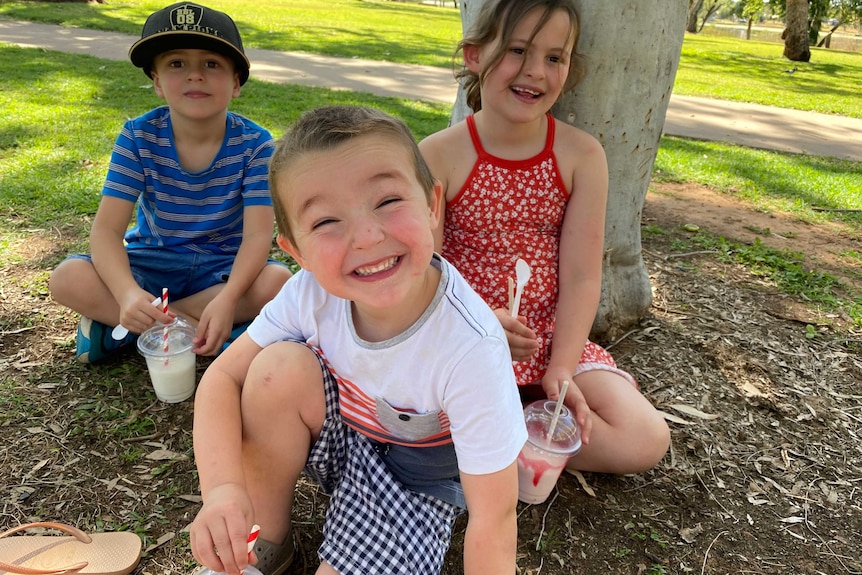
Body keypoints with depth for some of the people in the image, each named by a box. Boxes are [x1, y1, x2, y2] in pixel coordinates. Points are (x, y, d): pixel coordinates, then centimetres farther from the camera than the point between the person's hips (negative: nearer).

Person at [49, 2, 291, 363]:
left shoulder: (253, 143, -16)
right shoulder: (138, 137, -14)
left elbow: (258, 233, -23)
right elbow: (106, 229, -19)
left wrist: (228, 299, -41)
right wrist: (128, 293, -40)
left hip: (222, 266, 1)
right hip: (152, 262, 0)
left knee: (277, 281, -32)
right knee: (68, 279, -24)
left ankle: (112, 324, -20)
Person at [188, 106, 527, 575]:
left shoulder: (470, 350, -36)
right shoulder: (311, 293, -24)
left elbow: (493, 516, -28)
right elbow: (224, 376, -14)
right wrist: (222, 487, -30)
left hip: (414, 481, -3)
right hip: (338, 437, 4)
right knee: (278, 367, -24)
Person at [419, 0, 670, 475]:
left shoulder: (582, 155, -4)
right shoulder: (437, 155, -9)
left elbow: (581, 277, -5)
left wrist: (560, 369, -14)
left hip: (552, 336, 3)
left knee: (645, 440, -13)